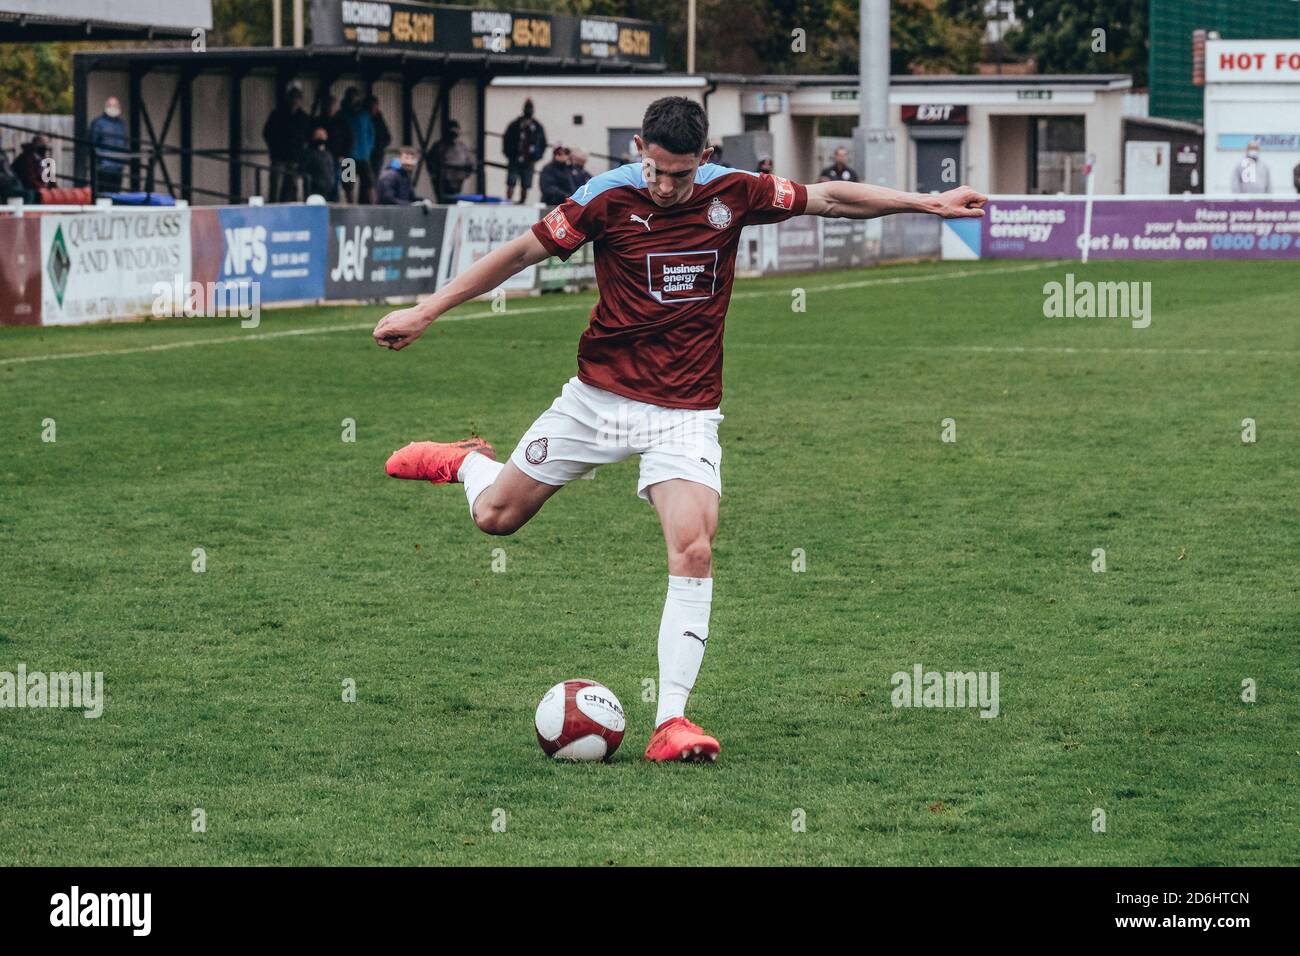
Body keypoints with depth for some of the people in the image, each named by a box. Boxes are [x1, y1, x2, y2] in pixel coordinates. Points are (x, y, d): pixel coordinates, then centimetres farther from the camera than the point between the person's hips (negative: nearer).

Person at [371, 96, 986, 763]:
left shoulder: (732, 194, -5)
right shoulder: (607, 198, -10)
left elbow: (833, 199, 6)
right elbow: (521, 253, -3)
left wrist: (928, 203, 2)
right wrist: (424, 313, -4)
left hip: (684, 413, 0)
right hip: (599, 396, 0)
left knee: (694, 551, -20)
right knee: (495, 516, 7)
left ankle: (671, 721, -18)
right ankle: (466, 461, 44)